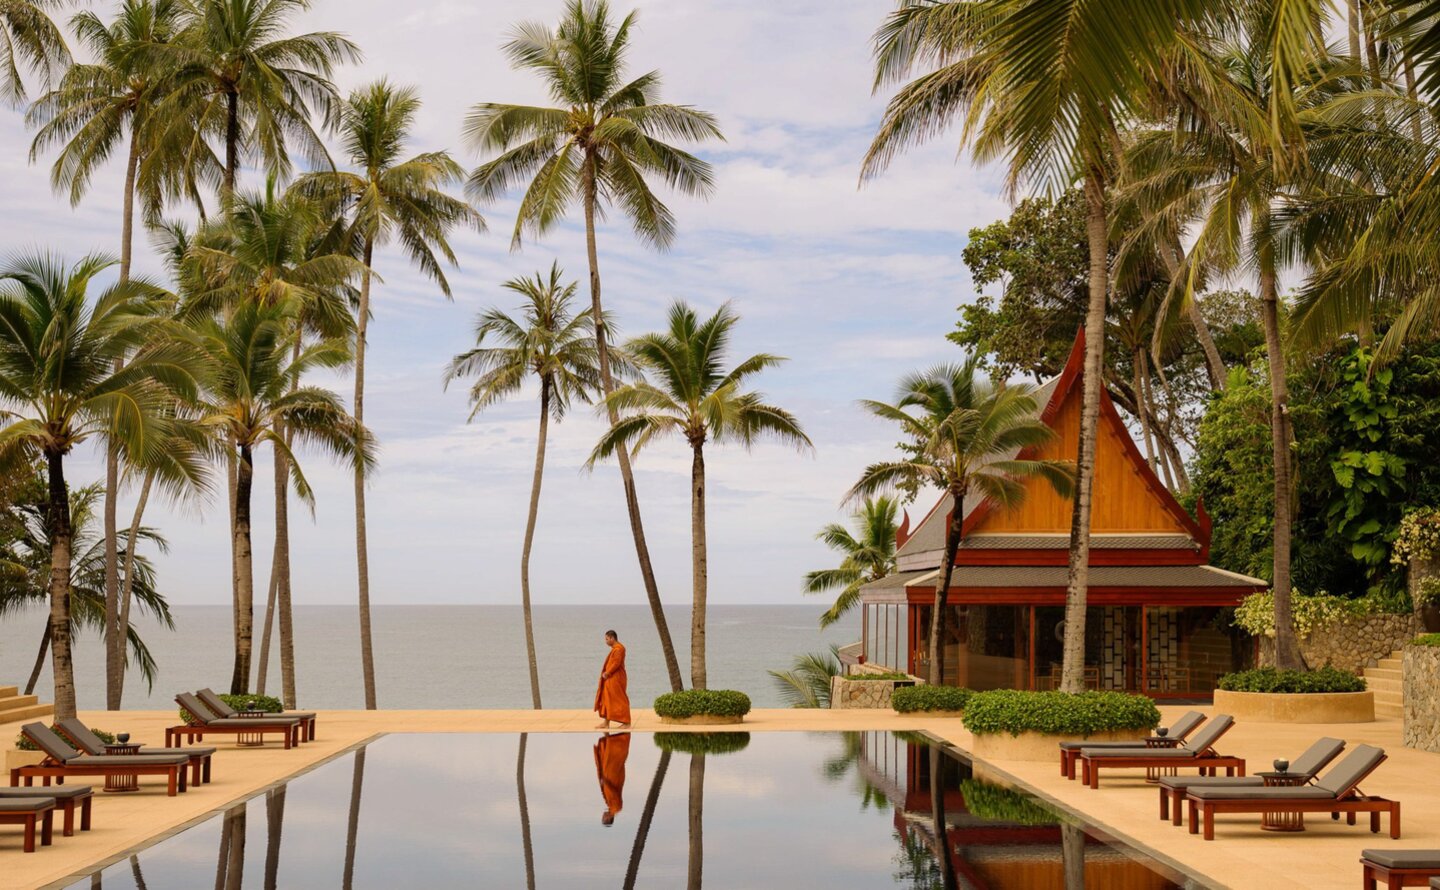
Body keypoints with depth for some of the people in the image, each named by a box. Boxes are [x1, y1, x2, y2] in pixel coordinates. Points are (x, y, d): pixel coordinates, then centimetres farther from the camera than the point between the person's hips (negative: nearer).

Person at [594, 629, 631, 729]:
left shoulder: (618, 648, -16)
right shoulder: (615, 648, 15)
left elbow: (616, 663, -23)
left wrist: (607, 673, -17)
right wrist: (605, 673, 6)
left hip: (616, 679, -10)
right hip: (611, 679, 10)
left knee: (619, 700, -6)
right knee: (606, 699, 11)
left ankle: (626, 722, -2)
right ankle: (606, 722, 14)